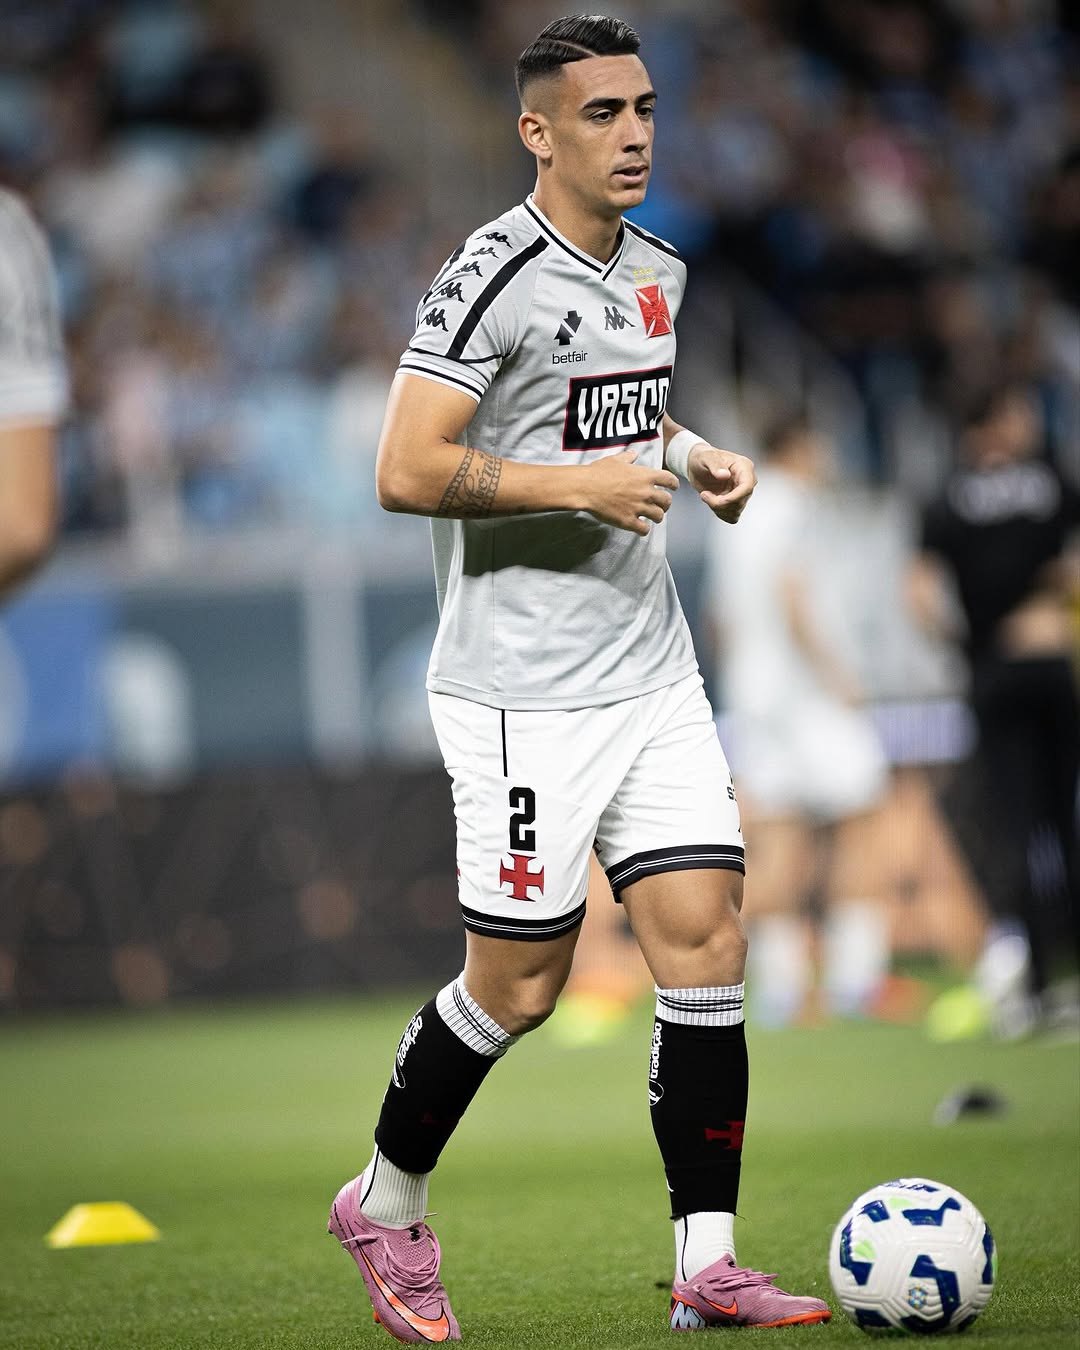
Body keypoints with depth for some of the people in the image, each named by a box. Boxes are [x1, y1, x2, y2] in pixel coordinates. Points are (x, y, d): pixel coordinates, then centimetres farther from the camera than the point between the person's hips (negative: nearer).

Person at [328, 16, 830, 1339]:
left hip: (653, 673, 7)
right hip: (522, 693, -7)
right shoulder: (496, 276, -14)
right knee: (517, 986, 0)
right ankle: (385, 1204, 24)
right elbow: (405, 471, -19)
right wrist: (581, 486, -21)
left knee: (705, 943, -2)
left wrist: (691, 455, 10)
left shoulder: (655, 272, 11)